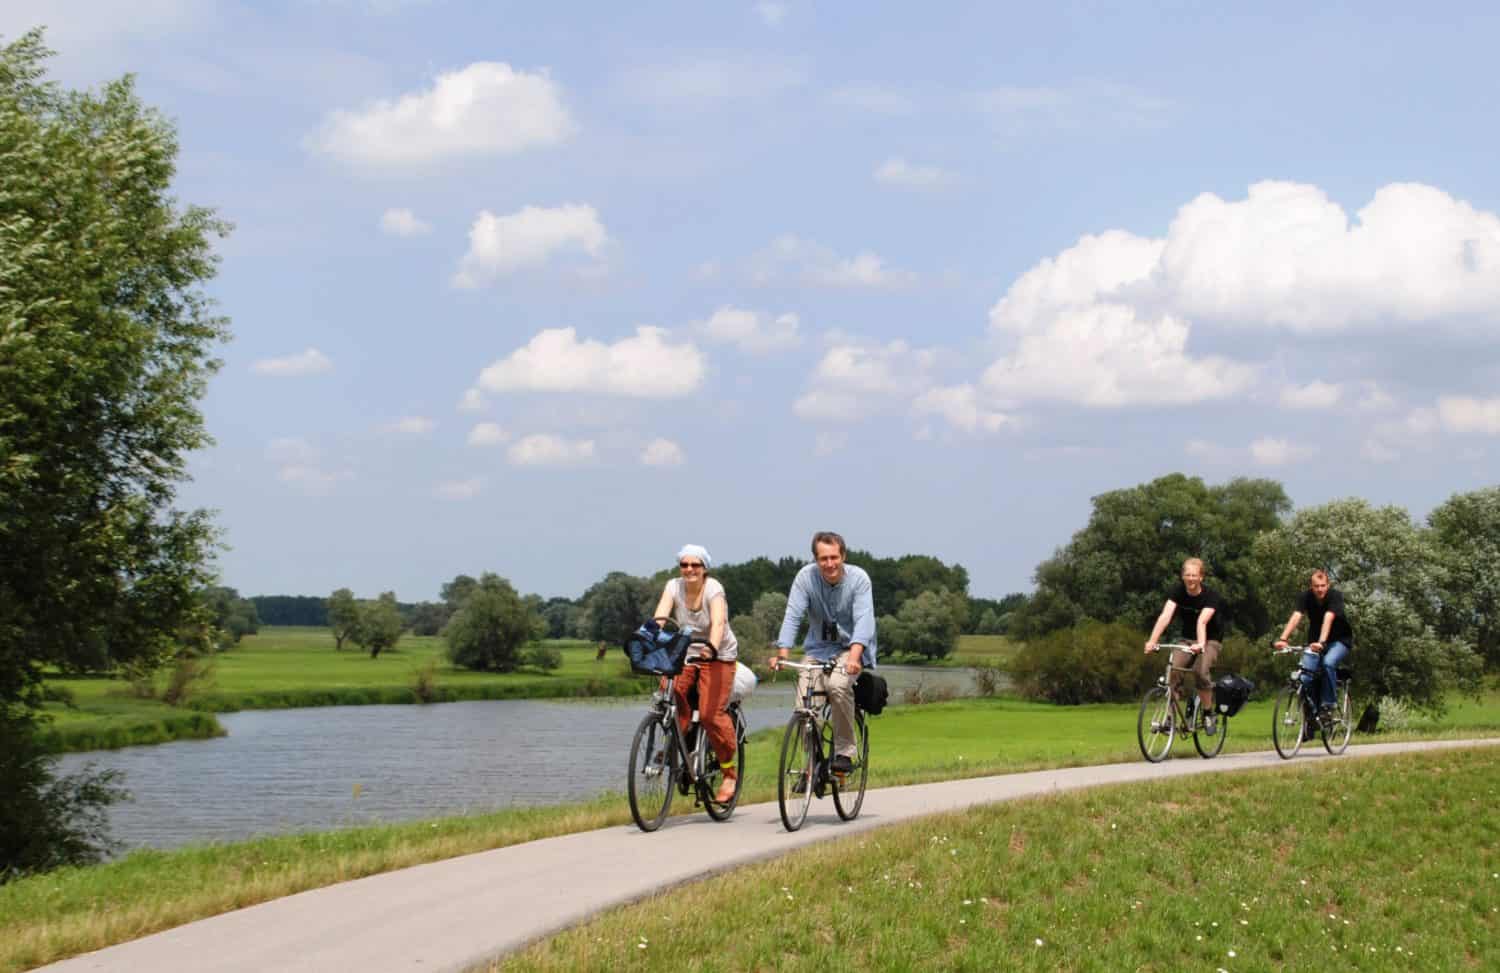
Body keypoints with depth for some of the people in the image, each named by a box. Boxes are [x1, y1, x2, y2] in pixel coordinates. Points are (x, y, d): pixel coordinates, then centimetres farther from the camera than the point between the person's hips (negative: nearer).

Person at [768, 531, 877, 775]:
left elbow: (863, 620, -26)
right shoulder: (806, 577, -11)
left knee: (837, 685, -32)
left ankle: (845, 752, -17)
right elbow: (792, 616, -18)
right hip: (818, 648, 3)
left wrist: (853, 657, -43)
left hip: (851, 647, -3)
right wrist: (782, 653, -33)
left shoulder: (858, 578, -16)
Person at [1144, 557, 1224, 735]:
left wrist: (1200, 644, -54)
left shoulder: (1211, 596, -20)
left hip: (1211, 640, -4)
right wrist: (1152, 640, -38)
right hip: (1187, 639, 4)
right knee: (1173, 671, -21)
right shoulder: (1178, 591, -11)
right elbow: (1165, 616, -24)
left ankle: (1208, 714, -11)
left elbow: (1202, 621, -37)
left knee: (1200, 670, -30)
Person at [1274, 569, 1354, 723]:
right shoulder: (1305, 597, -14)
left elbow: (1328, 619, -39)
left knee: (1328, 663, -33)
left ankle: (1327, 705, -20)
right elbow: (1296, 617, -29)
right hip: (1315, 641, 3)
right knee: (1305, 678, -14)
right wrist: (1283, 639, -45)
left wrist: (1321, 642, -54)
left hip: (1340, 640, -3)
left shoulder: (1335, 596, -23)